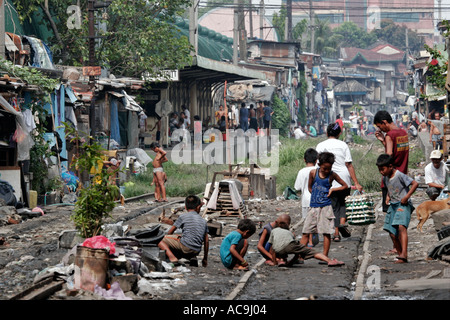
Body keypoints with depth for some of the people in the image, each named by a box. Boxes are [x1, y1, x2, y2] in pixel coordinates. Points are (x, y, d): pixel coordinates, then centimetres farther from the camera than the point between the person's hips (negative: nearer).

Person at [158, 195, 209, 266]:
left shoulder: (183, 216, 6)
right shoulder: (203, 221, 18)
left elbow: (169, 232, 11)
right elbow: (206, 241, 19)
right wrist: (205, 258, 28)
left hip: (185, 246, -5)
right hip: (196, 251, 5)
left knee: (161, 241, 4)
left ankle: (172, 257, -21)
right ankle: (192, 257, 5)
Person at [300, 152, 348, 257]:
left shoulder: (332, 175, -2)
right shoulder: (313, 173, 0)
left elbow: (345, 186, 8)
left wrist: (332, 189, -4)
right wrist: (316, 196, 2)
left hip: (326, 207, -2)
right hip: (313, 206, 2)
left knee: (326, 232, -2)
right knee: (305, 232, -1)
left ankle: (325, 257, 4)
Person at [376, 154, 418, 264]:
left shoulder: (400, 175, -14)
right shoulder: (385, 178, 9)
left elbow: (415, 183, -18)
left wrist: (406, 197, -20)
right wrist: (388, 196, 13)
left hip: (403, 205, -8)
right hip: (393, 205, 8)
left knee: (401, 226, -28)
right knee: (392, 233, 5)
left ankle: (404, 254, -37)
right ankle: (400, 254, 17)